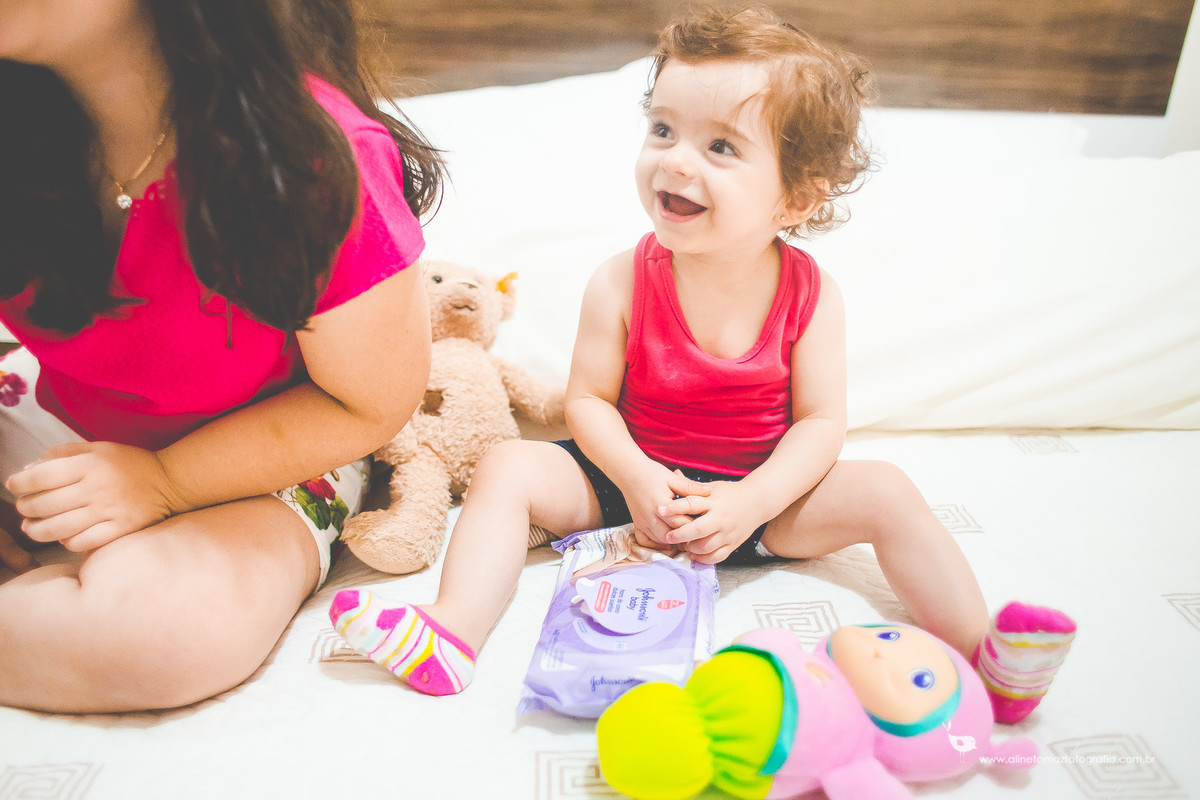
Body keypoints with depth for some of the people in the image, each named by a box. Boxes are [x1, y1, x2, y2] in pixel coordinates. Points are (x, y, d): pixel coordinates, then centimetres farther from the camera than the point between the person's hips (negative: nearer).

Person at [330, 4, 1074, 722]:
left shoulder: (809, 293, -12)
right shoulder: (621, 284, -14)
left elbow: (821, 421, -11)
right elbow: (588, 399, -9)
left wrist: (751, 502, -26)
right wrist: (635, 477, -27)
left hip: (761, 492, 1)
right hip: (636, 482, 0)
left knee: (884, 492, -18)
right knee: (508, 466, -18)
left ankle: (987, 655, -10)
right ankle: (451, 637, -26)